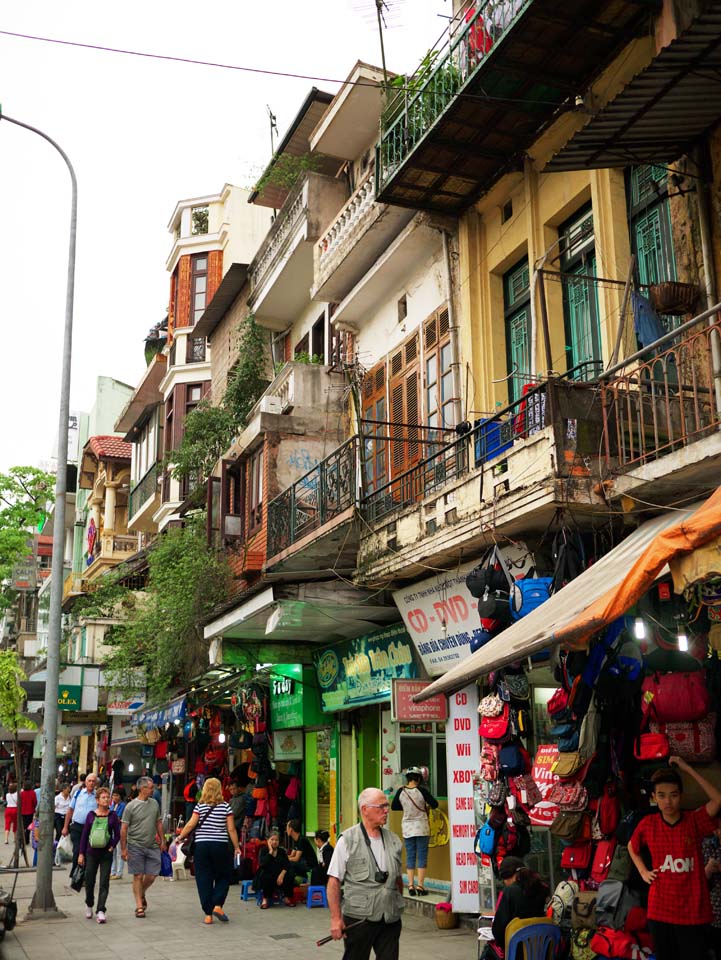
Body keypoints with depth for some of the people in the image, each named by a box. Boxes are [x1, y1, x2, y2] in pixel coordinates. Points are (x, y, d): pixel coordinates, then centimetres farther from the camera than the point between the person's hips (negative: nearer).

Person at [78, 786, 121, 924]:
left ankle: (100, 911, -4)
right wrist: (81, 853, 2)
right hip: (91, 853, 1)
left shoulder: (113, 815, 0)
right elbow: (84, 835, 5)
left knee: (104, 883, -5)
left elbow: (117, 834, 4)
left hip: (106, 854, -1)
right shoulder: (91, 815, 1)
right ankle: (89, 905, 35)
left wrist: (112, 846, -11)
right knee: (89, 881, 11)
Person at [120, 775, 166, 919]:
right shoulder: (131, 806, -7)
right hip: (136, 846, -4)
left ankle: (142, 894, 32)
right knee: (138, 876, -1)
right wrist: (123, 849, -9)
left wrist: (162, 840, 13)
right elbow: (124, 829, -6)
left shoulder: (154, 803, 7)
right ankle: (139, 906, 7)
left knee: (151, 876, 4)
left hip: (152, 846, 4)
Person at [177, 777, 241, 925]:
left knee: (204, 879, 7)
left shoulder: (200, 806, 0)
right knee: (223, 876, 16)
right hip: (220, 846, -1)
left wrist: (180, 837, 10)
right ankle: (217, 905, 0)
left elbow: (191, 825, -5)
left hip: (201, 846, 1)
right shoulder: (226, 807, -1)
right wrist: (237, 847, 6)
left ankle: (208, 914, 7)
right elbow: (231, 829, -2)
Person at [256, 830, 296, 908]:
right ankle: (265, 899, -18)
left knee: (289, 877, -26)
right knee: (267, 878, -36)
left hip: (279, 875, 3)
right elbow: (262, 864, -19)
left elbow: (287, 865, -5)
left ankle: (288, 899, -9)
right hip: (267, 875, -3)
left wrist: (282, 874, -23)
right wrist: (270, 852, -17)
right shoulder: (264, 851, -1)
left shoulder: (282, 851, 7)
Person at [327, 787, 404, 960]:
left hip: (391, 919, 4)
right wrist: (336, 918, -12)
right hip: (358, 918, -4)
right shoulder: (347, 840, -6)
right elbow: (334, 881, -8)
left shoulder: (393, 840, 8)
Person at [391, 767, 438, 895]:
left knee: (410, 856, 9)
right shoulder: (421, 790, -13)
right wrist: (427, 806, 11)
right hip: (421, 827, -3)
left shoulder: (401, 791, -4)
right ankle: (420, 886, 0)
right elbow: (435, 804, -9)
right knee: (422, 856, 3)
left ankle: (411, 885, 6)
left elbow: (393, 806, 6)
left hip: (407, 827, 3)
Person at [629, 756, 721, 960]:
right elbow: (632, 847, 20)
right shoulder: (647, 824, -2)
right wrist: (643, 872, 5)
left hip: (694, 913, -2)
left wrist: (688, 769, -24)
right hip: (659, 912, 2)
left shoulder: (695, 820, -8)